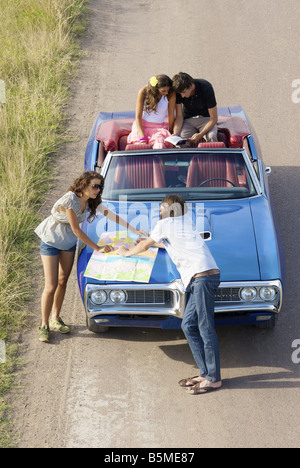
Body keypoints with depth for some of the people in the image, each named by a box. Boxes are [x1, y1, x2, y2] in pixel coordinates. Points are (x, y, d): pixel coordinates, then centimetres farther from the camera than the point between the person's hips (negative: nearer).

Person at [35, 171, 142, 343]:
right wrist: (97, 248, -24)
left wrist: (134, 230, -4)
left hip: (68, 242, 7)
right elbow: (77, 230, -28)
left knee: (62, 281, 11)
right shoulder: (70, 200, -31)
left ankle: (56, 319, 26)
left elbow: (111, 215, -1)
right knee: (51, 285, -8)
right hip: (51, 241, -7)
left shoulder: (92, 201, -9)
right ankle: (44, 325, 5)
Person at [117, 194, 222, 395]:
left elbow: (145, 245, 19)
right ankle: (206, 373, 13)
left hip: (202, 276, -8)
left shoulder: (166, 224, 5)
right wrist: (153, 242, 60)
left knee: (206, 328, -6)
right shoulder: (187, 220, 26)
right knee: (189, 326, 11)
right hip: (198, 279, 8)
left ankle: (214, 378, -3)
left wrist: (127, 252, 37)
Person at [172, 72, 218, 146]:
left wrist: (200, 135, -33)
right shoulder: (179, 91, -15)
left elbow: (214, 118, -20)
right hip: (188, 120, 2)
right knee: (181, 138, -30)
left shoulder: (206, 88, -24)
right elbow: (179, 116, -7)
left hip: (205, 118, -2)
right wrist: (175, 134, -26)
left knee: (211, 137, -35)